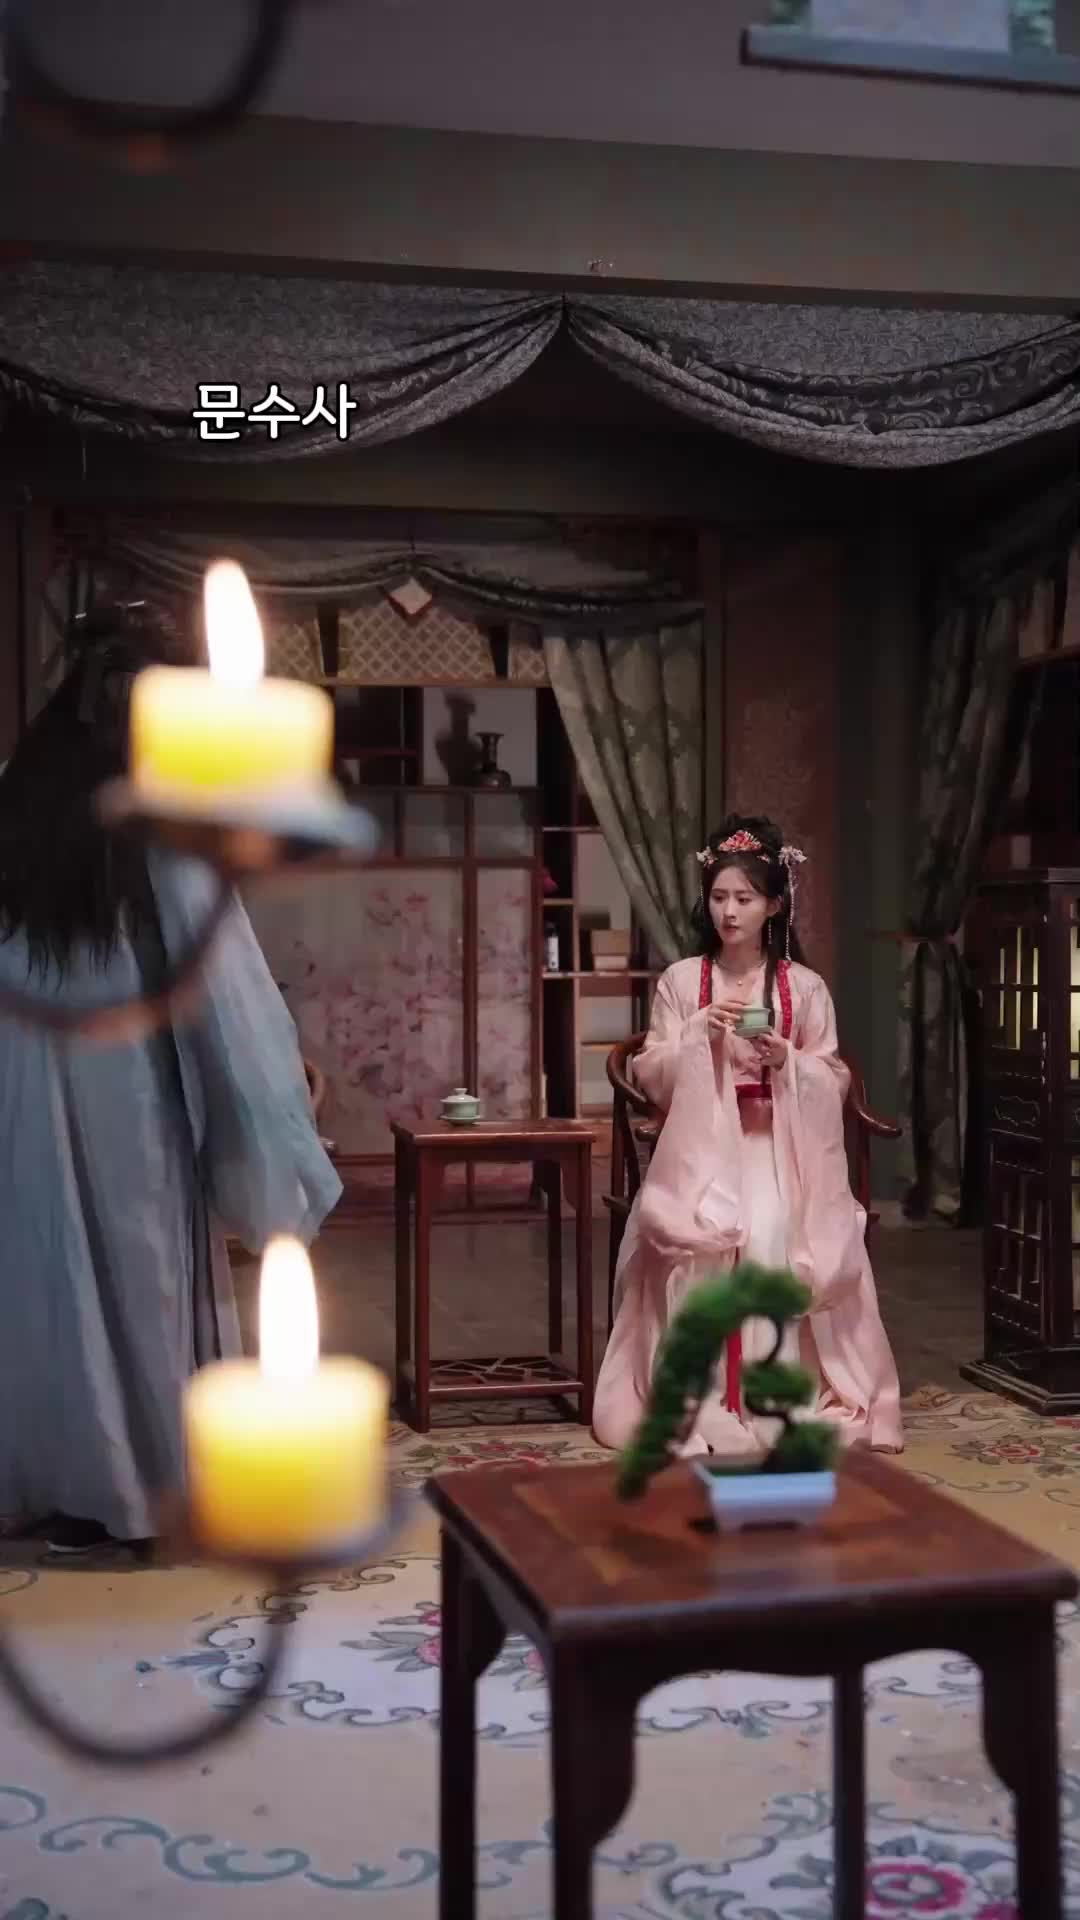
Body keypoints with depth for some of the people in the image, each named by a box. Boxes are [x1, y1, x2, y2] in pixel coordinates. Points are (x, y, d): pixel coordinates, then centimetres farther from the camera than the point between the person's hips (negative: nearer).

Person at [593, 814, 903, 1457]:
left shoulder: (805, 987, 3)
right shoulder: (681, 981, 3)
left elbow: (835, 1083, 5)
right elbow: (653, 1078, 1)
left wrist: (788, 1061, -14)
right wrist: (700, 1032, -13)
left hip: (780, 1150, 0)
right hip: (702, 1147, 0)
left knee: (774, 1240, -26)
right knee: (699, 1245, -24)